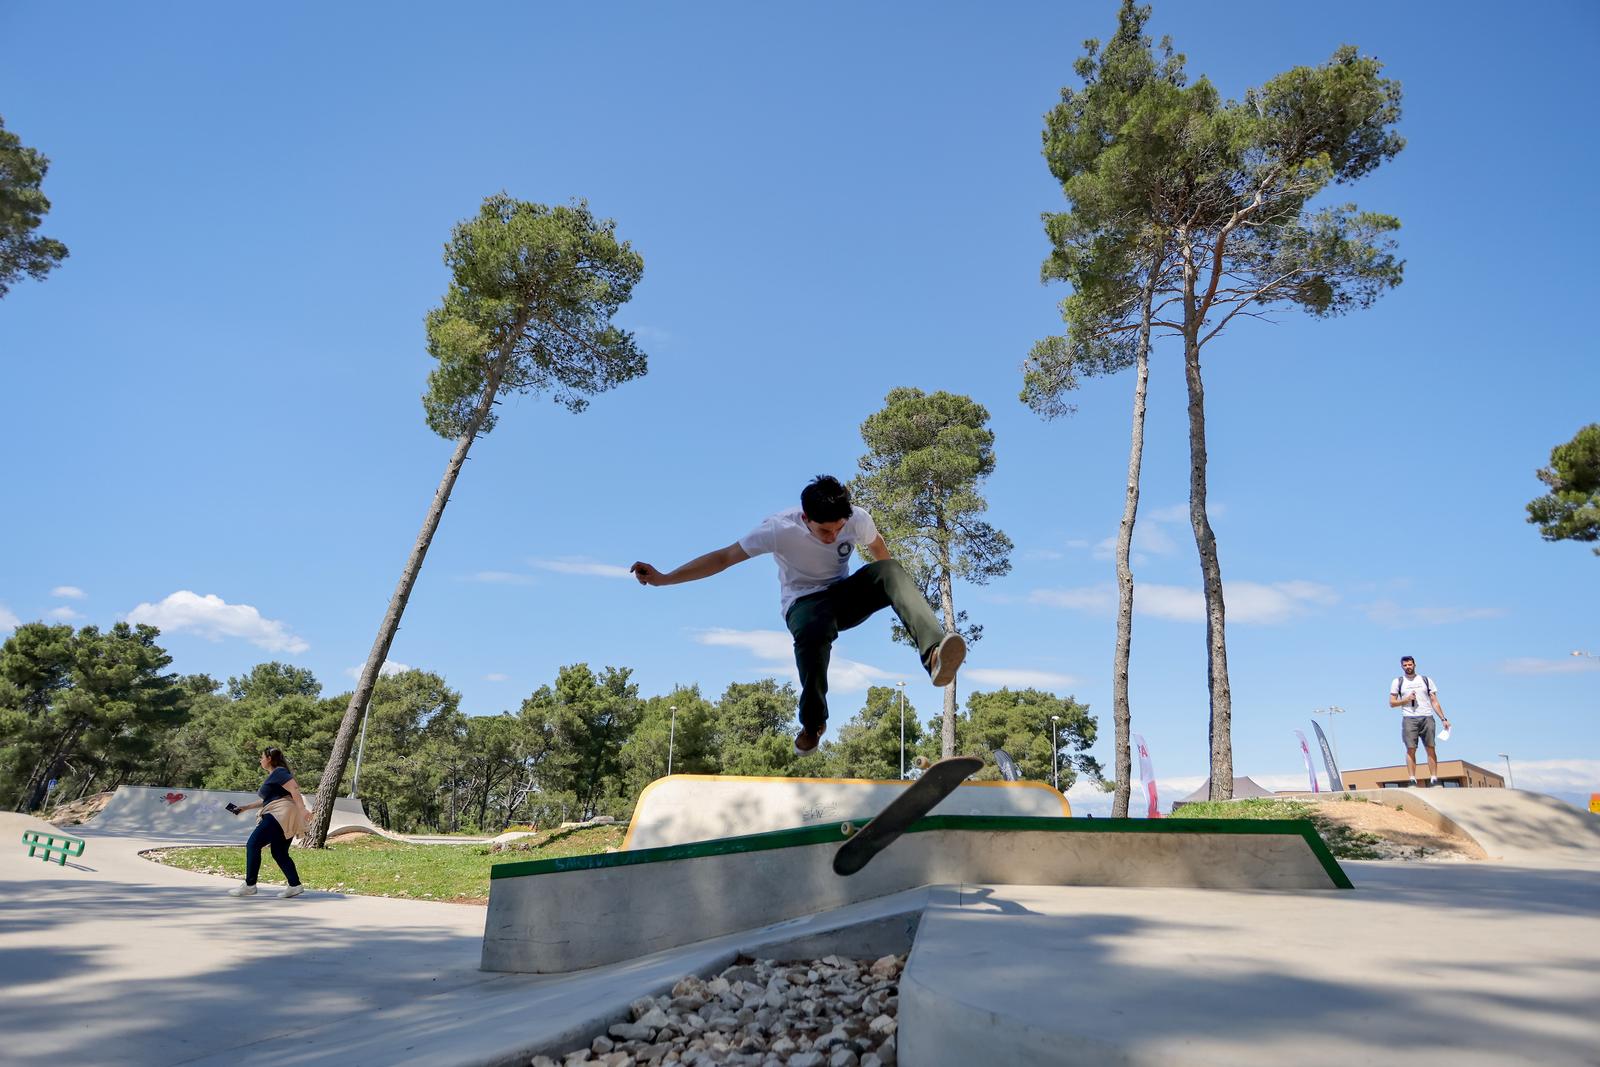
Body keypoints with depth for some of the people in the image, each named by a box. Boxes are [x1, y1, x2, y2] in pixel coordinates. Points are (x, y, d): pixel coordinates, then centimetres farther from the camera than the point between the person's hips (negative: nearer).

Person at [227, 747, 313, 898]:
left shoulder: (279, 772, -5)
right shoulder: (273, 775, 26)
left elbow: (294, 790, -17)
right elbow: (267, 800, 35)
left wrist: (302, 809, -27)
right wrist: (245, 808, 35)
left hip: (282, 814, -10)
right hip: (281, 817, 10)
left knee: (253, 844, -8)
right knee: (279, 853, 8)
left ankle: (249, 885, -7)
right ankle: (295, 886, 5)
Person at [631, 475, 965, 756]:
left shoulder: (858, 520, -13)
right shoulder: (780, 529, -22)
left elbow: (877, 546, 12)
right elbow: (724, 557, -19)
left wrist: (891, 588, 22)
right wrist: (663, 579, -25)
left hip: (846, 594, 3)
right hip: (804, 603, -3)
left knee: (890, 570, -30)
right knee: (813, 633, -42)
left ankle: (933, 654, -51)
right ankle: (812, 723, -17)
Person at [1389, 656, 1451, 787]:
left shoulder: (1426, 680, 15)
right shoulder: (1397, 682, 12)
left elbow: (1434, 701, 11)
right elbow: (1392, 703, 9)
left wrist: (1443, 719, 3)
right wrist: (1406, 700, -7)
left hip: (1427, 717, 1)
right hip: (1409, 718, -1)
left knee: (1430, 748, -4)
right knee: (1411, 749, -7)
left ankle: (1434, 778, -2)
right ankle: (1412, 779, -7)